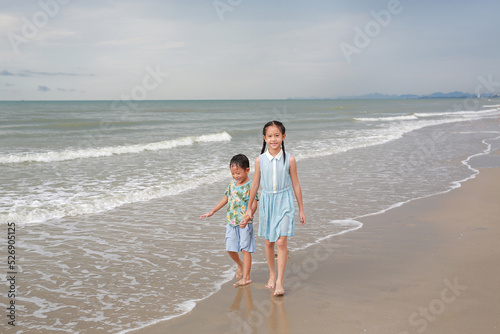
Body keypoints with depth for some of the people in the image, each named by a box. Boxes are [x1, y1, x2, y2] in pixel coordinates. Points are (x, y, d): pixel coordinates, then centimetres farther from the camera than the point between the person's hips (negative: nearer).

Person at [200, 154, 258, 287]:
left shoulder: (250, 186, -11)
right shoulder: (232, 185, 9)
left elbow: (254, 205, -17)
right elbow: (225, 199, 21)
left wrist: (247, 218, -31)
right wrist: (212, 212, 23)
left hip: (244, 223, -6)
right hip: (231, 222, 6)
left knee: (245, 249, -3)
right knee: (230, 248, 9)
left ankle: (246, 277, 4)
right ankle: (240, 264, 38)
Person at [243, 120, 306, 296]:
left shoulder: (289, 160, -6)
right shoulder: (260, 160, -2)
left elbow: (296, 185, 2)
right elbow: (255, 184, 8)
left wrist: (301, 209, 5)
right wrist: (249, 208, 13)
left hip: (284, 202, -2)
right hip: (266, 201, 2)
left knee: (281, 242, -10)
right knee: (269, 242, 12)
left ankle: (279, 282, -4)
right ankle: (272, 274, 31)